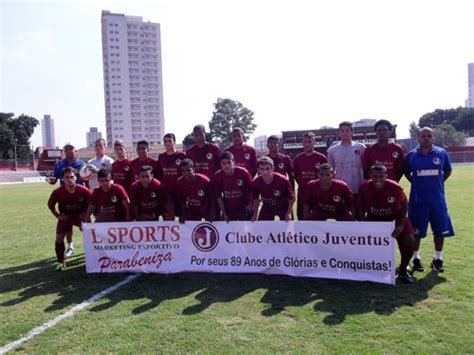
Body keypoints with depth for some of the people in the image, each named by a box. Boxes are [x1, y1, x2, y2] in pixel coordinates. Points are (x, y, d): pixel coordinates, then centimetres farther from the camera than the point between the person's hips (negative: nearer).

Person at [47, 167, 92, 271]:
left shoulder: (83, 190, -25)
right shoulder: (58, 192, -22)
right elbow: (50, 204, -1)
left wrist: (87, 214, -11)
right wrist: (57, 215, -5)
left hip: (80, 215, -1)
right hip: (65, 217, 1)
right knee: (59, 238, -1)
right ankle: (61, 263, 16)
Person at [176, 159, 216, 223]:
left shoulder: (204, 180, -26)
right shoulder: (179, 182, -17)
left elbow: (212, 197, -14)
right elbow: (182, 200, -3)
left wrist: (212, 212, -18)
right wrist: (183, 215, -7)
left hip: (206, 212, -2)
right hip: (191, 213, 2)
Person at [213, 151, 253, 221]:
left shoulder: (243, 172, -18)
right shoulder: (217, 176, -13)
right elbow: (219, 197, -3)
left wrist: (250, 205, -9)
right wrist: (224, 214, -2)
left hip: (244, 209, -1)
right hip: (228, 211, 1)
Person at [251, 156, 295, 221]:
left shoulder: (283, 180, -32)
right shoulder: (255, 182, -24)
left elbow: (291, 197, -16)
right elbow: (256, 198, -3)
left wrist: (289, 213, -19)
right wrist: (255, 215, 1)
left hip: (283, 207, -2)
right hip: (267, 208, 2)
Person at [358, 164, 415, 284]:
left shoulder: (395, 187, -27)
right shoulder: (364, 187, -23)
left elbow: (404, 204, -10)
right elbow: (361, 207, -7)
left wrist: (401, 224, -15)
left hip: (395, 217, -1)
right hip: (374, 218, 1)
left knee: (409, 241, -15)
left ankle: (403, 271, 10)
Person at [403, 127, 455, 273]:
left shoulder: (442, 153, -1)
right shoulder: (411, 155, -2)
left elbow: (448, 171, 13)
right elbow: (407, 173, 13)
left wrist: (437, 183, 6)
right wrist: (418, 184, 5)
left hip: (438, 199, 1)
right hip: (418, 200, -1)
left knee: (440, 231, 8)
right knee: (416, 232, 5)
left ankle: (438, 259, 25)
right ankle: (416, 258, 22)